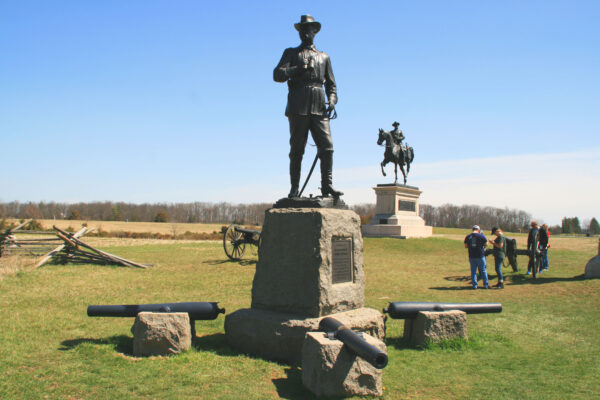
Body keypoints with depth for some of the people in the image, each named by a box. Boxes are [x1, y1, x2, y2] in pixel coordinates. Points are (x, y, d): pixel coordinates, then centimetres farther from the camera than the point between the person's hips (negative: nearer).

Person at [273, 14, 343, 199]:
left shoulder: (324, 57, 25)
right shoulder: (291, 53, 17)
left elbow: (331, 83, 20)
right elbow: (277, 75, 3)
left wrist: (332, 101, 1)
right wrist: (298, 69, -12)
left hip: (318, 108, 2)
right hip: (298, 107, -2)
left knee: (327, 146, -9)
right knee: (297, 150, -3)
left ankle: (327, 185, -5)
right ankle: (294, 188, 2)